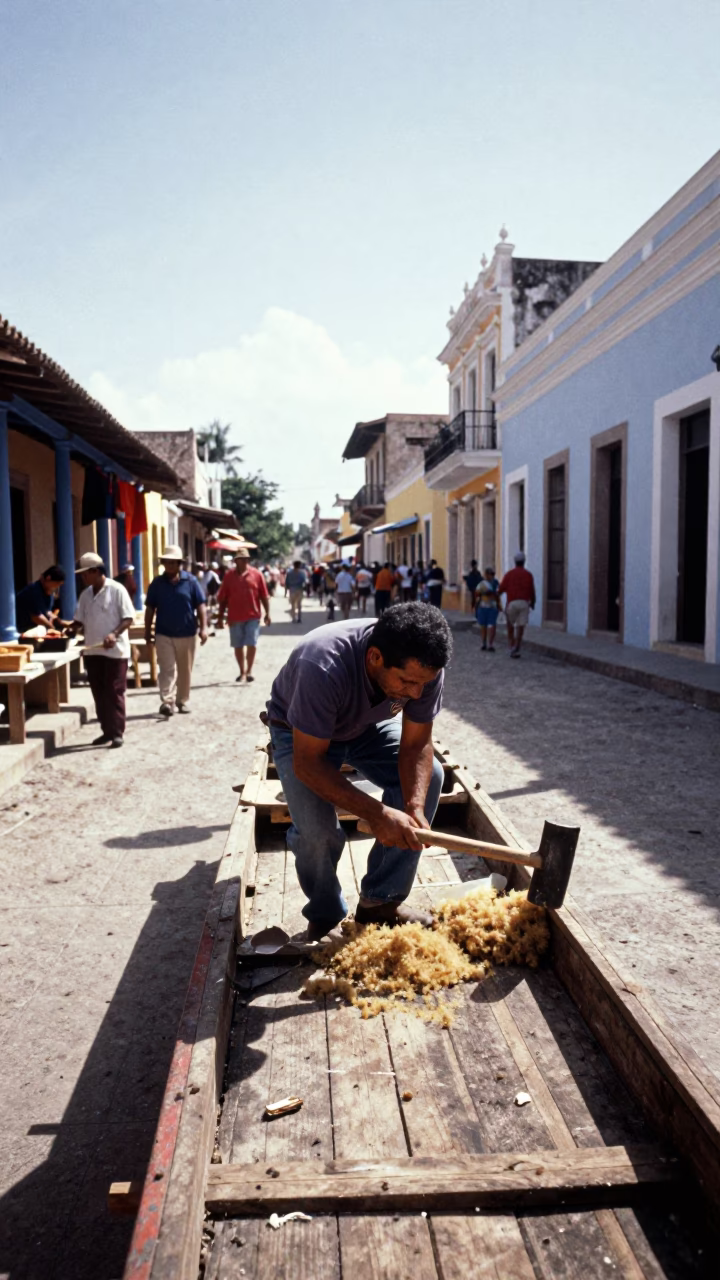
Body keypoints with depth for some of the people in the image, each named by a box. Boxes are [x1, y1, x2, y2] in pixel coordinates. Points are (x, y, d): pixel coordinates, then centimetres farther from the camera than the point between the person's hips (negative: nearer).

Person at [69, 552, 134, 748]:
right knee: (99, 693, 10)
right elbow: (80, 620, 17)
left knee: (114, 692, -2)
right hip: (92, 651, 6)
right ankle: (106, 731, 19)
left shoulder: (116, 590, -9)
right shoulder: (86, 594, 11)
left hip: (114, 651, -6)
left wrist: (114, 634, -24)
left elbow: (128, 618, -11)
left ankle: (117, 732, 4)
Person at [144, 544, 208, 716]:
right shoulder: (157, 583, 1)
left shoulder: (191, 581, -2)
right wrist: (147, 631, 4)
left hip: (187, 634, 0)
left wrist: (203, 628, -11)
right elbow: (150, 608, 6)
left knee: (185, 670, 10)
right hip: (164, 634, 0)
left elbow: (201, 606, -3)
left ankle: (183, 701, 23)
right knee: (167, 669, -7)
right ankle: (167, 702, -12)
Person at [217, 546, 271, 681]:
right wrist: (220, 616, 4)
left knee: (251, 644, -3)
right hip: (235, 617, 2)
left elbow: (264, 596, 1)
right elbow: (222, 598, 5)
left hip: (253, 616, -2)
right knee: (238, 646, 9)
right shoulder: (229, 576, 2)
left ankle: (249, 671, 8)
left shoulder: (257, 574, -1)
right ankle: (242, 672, 22)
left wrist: (267, 613, -3)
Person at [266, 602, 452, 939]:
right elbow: (308, 762, -35)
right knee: (316, 828, -25)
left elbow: (416, 745, -17)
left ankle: (380, 902, -1)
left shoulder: (423, 667, -28)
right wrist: (376, 814, -41)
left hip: (367, 725, 5)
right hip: (301, 733, -4)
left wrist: (415, 808, -35)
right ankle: (325, 915, 7)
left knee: (428, 777, -15)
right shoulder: (323, 667, -43)